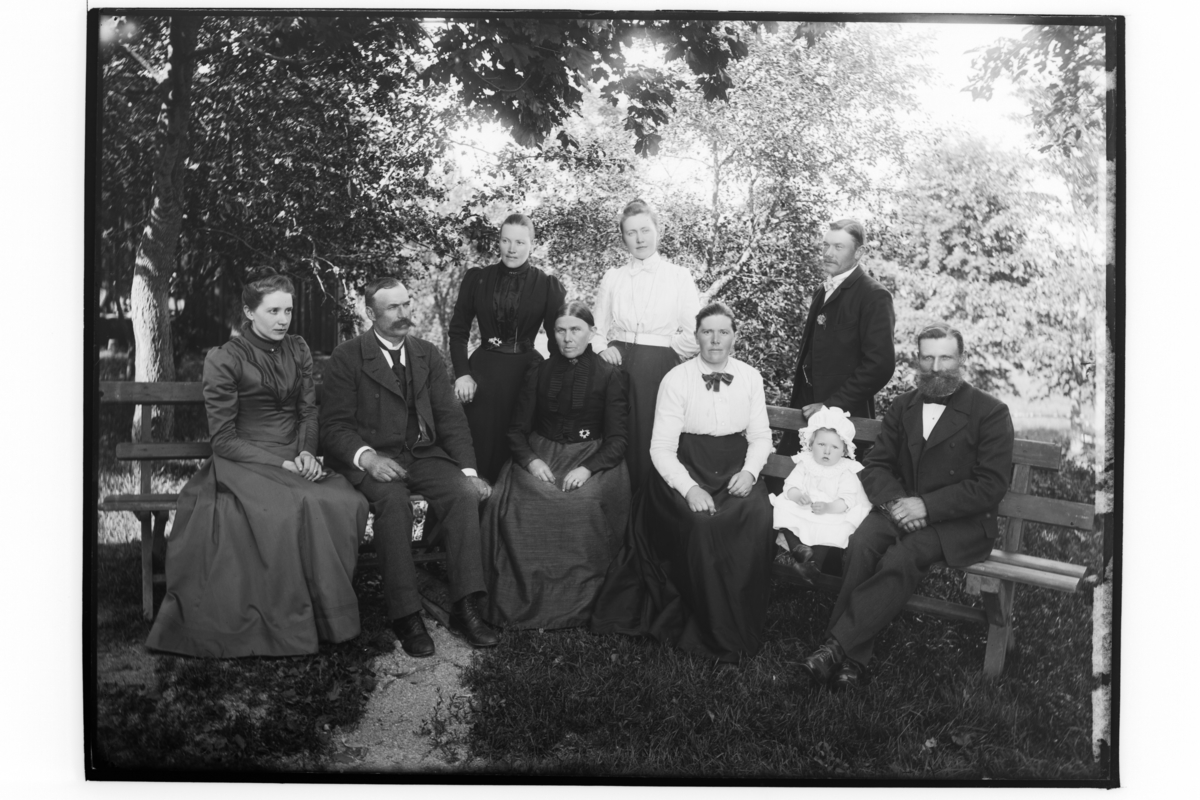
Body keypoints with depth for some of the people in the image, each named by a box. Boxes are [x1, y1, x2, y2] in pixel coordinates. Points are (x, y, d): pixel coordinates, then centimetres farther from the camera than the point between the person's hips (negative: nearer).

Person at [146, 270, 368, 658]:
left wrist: (306, 453, -7)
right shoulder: (223, 359, -4)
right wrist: (280, 465, -17)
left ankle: (330, 612, -12)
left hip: (295, 459, 5)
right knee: (298, 507, -35)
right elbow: (224, 439, -6)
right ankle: (293, 625, -20)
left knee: (348, 503, -27)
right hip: (244, 464, -4)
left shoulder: (298, 350, 12)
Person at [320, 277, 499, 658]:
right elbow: (334, 425, -6)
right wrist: (367, 457, -26)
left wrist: (468, 470, -5)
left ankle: (464, 608, -21)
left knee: (465, 494, -24)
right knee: (393, 500, -34)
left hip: (424, 453, 4)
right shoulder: (347, 357, 0)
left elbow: (450, 417, 9)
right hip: (372, 458, -3)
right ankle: (405, 615, -27)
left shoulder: (428, 355, 12)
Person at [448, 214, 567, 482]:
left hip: (526, 372, -1)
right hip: (483, 371, 1)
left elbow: (557, 338, 4)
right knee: (481, 449, 4)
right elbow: (458, 332, 7)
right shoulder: (476, 279, 3)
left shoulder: (548, 285, 0)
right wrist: (461, 374, -4)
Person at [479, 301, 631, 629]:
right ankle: (523, 598, -16)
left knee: (584, 502, -33)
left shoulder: (610, 376, 5)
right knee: (512, 501, -28)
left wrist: (587, 468, -19)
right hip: (540, 456, 2)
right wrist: (531, 460, -11)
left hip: (592, 458, -2)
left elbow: (616, 440, -2)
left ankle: (576, 604, -16)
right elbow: (517, 430, 10)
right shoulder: (539, 373, 14)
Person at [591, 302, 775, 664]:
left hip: (736, 469, 3)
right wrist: (689, 488, -21)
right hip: (687, 469, -3)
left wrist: (750, 472, -8)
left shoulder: (750, 377, 7)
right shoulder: (676, 380, -3)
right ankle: (716, 634, -13)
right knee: (702, 525, -32)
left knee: (757, 519, -28)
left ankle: (743, 629, -8)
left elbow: (760, 435, 13)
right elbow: (662, 447, -7)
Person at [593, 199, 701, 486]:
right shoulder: (612, 278, 13)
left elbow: (695, 334, 0)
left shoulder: (679, 277, 5)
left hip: (660, 367, -2)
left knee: (653, 441, -3)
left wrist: (665, 350, -3)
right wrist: (602, 348, -2)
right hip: (617, 365, 2)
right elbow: (596, 326, 16)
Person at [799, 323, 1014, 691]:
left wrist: (926, 506, -18)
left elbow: (991, 486, -9)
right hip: (901, 507, 4)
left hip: (959, 523, -4)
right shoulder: (903, 406, 14)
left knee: (902, 558, -33)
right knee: (862, 543, -28)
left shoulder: (991, 412, -2)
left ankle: (838, 647, -31)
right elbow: (875, 464, 11)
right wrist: (895, 502, -11)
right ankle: (851, 660, -28)